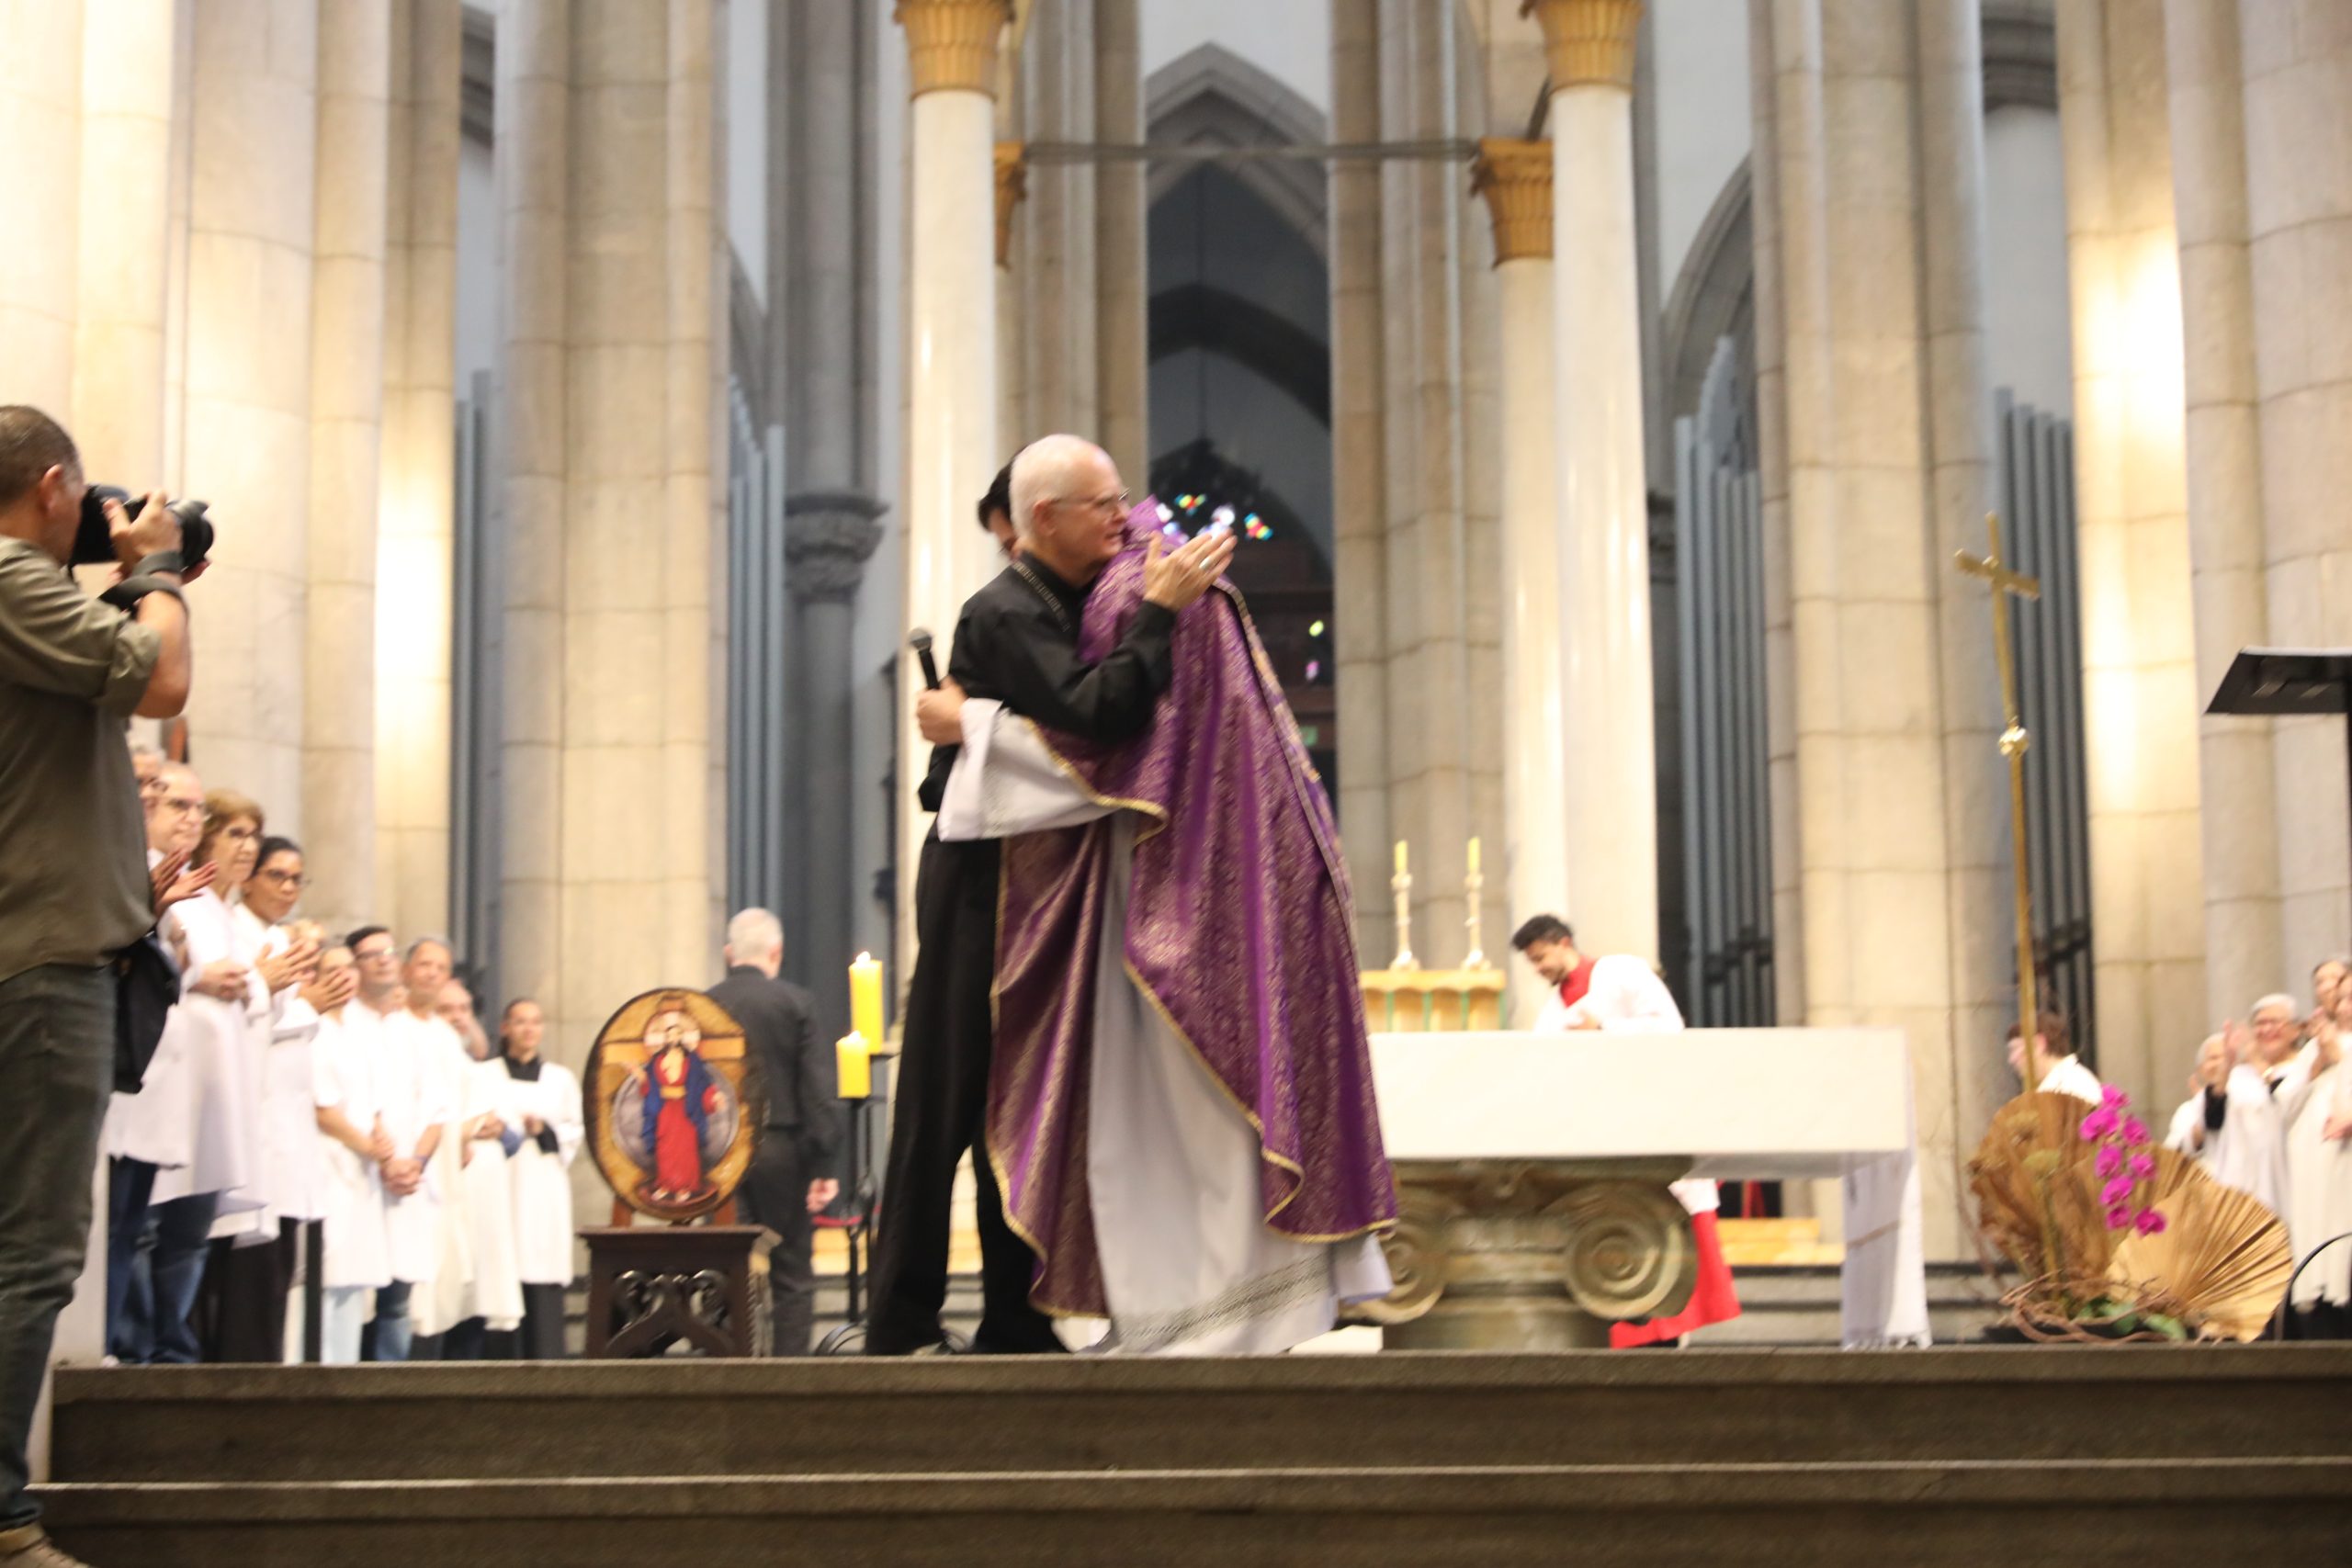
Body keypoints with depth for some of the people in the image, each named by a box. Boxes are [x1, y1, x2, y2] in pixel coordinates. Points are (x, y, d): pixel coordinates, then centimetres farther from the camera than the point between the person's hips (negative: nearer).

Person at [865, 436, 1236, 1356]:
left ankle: (1015, 1326, 17)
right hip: (983, 878, -9)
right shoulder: (1005, 614, -15)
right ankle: (900, 1328, 3)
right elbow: (1092, 712, -28)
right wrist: (1158, 613, -24)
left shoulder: (1080, 603, 13)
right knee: (946, 1104, -4)